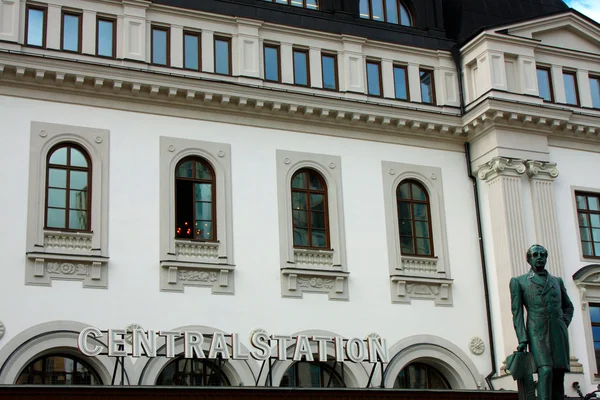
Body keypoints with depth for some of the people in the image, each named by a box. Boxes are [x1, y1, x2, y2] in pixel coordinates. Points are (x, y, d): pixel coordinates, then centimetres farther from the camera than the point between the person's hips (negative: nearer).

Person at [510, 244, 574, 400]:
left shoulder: (557, 281, 21)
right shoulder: (518, 281, 11)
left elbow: (568, 306, 29)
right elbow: (517, 312, 3)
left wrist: (564, 324, 9)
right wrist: (522, 339, -8)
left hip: (558, 333, 4)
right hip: (537, 333, -4)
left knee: (558, 375, -2)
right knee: (545, 371, -21)